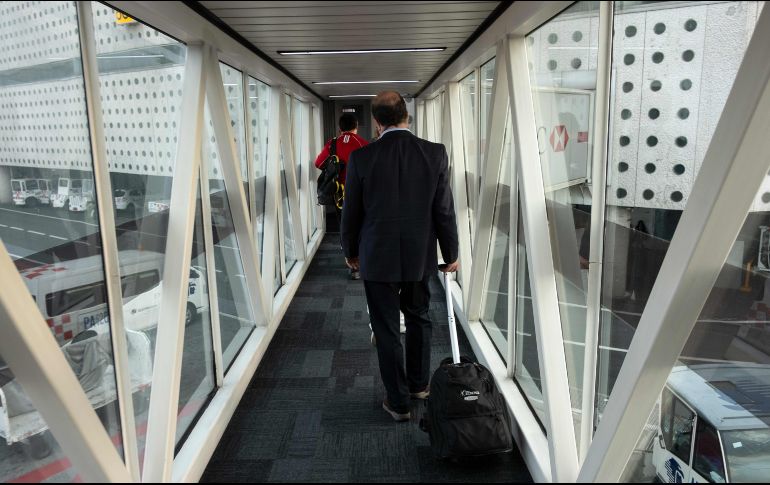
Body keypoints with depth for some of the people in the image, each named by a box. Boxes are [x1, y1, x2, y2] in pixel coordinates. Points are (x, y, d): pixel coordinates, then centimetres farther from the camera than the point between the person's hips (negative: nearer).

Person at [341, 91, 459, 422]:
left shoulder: (361, 158, -11)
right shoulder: (435, 154, -8)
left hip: (377, 258, -2)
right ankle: (419, 384, 39)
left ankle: (399, 402, 22)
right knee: (418, 318, 23)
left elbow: (351, 213, -3)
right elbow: (445, 211, -4)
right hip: (420, 257, 2)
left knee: (386, 330, 10)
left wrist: (351, 252, 13)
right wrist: (451, 254, 8)